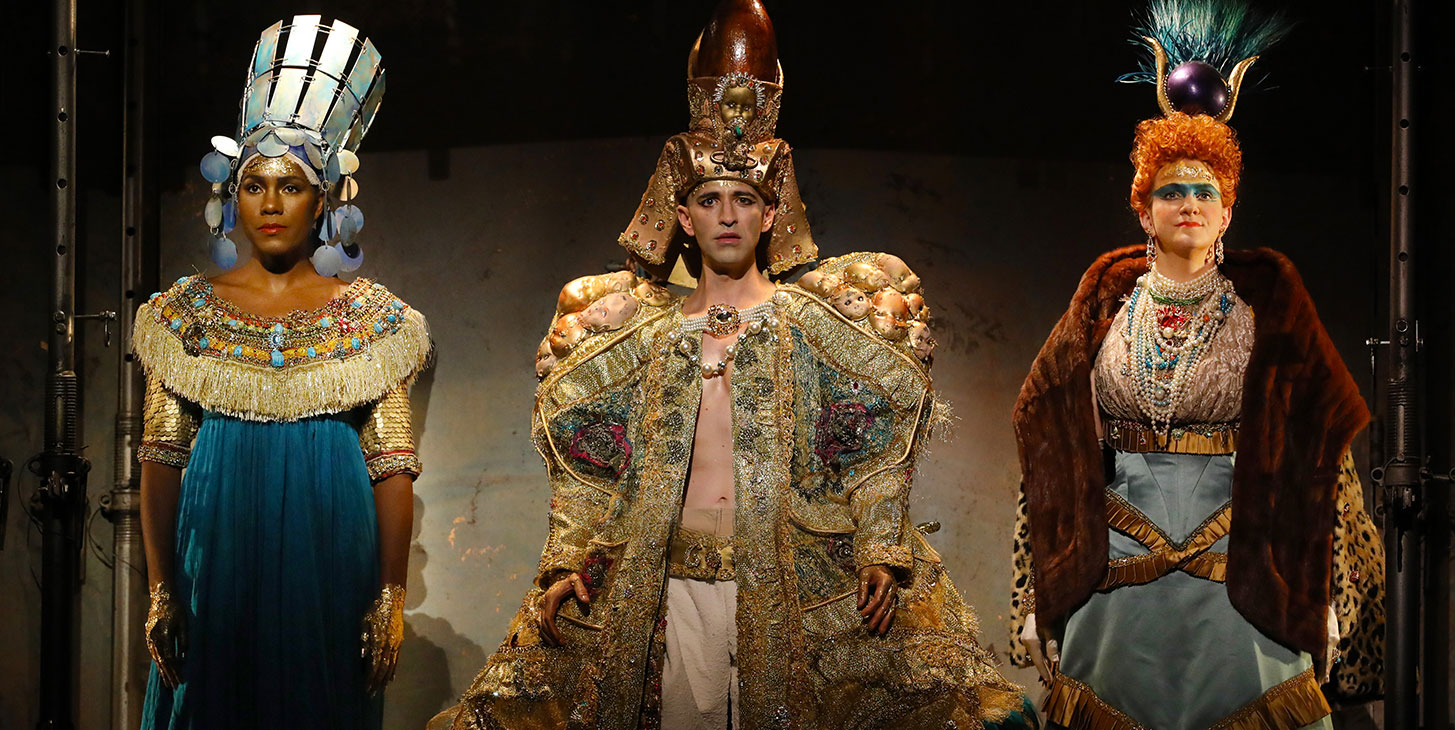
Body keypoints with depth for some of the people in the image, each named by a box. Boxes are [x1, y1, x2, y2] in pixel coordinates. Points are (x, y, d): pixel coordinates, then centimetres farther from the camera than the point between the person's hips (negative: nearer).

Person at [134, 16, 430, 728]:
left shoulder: (371, 315, 2)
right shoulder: (187, 310, 5)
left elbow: (392, 465, -1)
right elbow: (163, 457, 3)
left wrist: (390, 597, -6)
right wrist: (160, 589, -3)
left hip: (331, 558, -1)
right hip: (217, 556, 1)